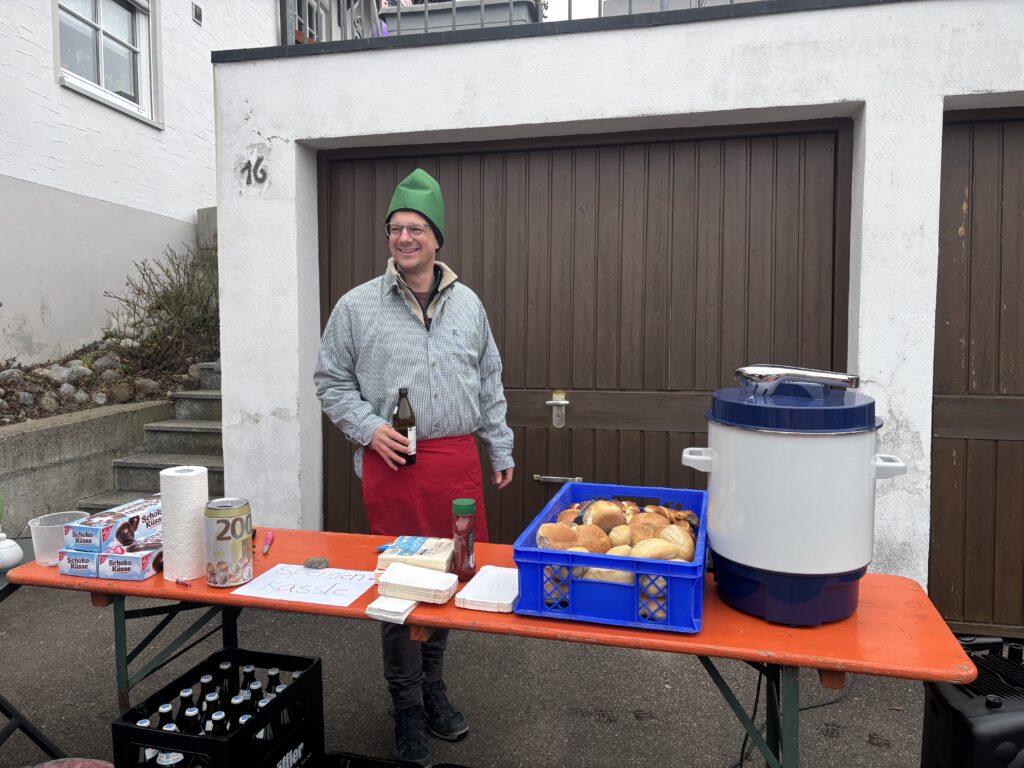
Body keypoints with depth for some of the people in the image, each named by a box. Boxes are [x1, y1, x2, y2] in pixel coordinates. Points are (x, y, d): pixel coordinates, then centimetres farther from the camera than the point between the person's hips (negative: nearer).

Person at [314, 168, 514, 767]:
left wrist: (502, 451, 13)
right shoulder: (358, 306, 1)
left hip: (457, 460, 3)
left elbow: (490, 386, 14)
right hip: (392, 464, -2)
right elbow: (331, 381, 6)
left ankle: (433, 684, 33)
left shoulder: (468, 304, 9)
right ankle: (408, 707, 24)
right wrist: (368, 428, -8)